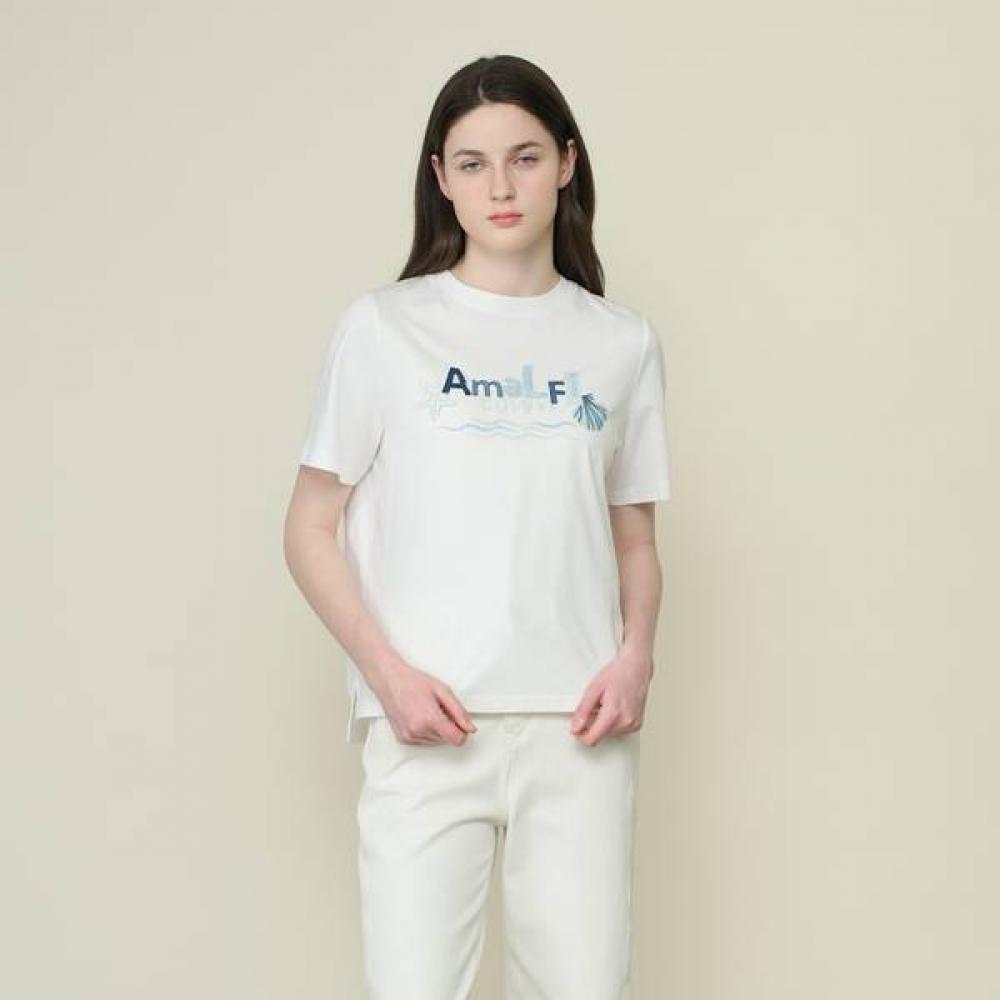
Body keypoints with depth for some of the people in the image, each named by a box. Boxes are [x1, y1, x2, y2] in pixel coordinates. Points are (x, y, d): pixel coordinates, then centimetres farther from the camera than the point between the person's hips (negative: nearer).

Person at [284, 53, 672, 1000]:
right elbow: (310, 532, 4)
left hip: (577, 724, 2)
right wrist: (386, 671, -9)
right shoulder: (383, 327, 4)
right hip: (428, 723, -2)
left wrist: (636, 654, -3)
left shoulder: (623, 342, 10)